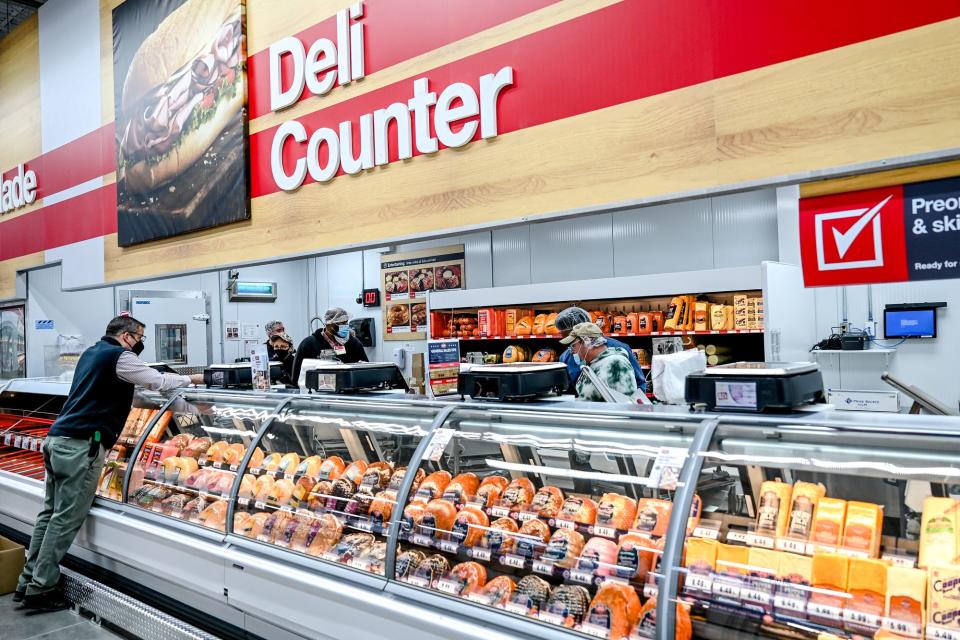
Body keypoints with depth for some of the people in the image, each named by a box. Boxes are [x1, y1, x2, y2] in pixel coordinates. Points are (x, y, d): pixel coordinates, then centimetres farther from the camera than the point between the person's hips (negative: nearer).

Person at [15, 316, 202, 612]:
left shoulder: (92, 352, 20)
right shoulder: (118, 356, -8)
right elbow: (159, 382, -5)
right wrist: (191, 379, 10)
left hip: (57, 439, 9)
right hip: (80, 446, -9)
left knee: (49, 513, 13)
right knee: (66, 519, -3)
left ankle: (28, 582, 19)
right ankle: (40, 590, 2)